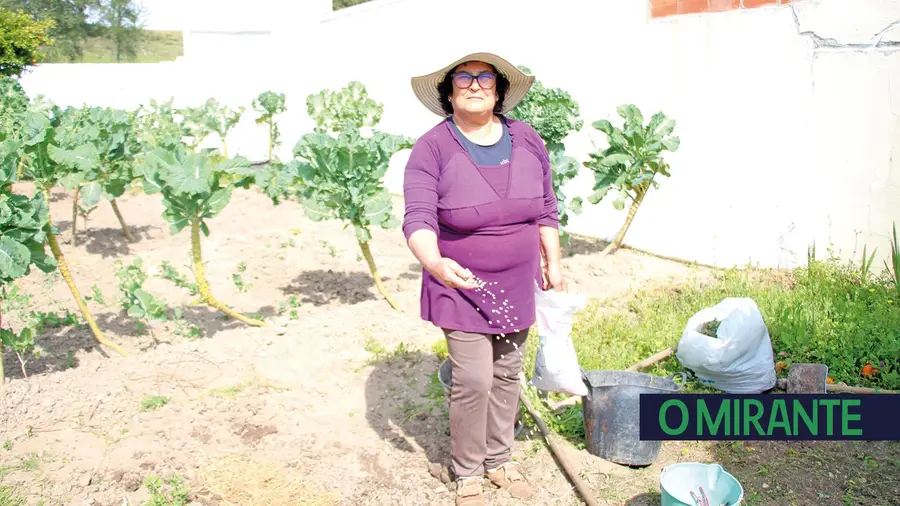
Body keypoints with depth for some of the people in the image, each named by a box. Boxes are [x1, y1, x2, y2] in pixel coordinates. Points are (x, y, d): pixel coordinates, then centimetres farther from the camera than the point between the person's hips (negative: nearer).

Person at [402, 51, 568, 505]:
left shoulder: (526, 140, -2)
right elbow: (418, 219, -24)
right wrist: (435, 263, -43)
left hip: (517, 285, 5)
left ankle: (499, 459, 34)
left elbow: (546, 208, 9)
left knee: (507, 374, 15)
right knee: (473, 380, -5)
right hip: (463, 286, -4)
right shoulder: (432, 149, -15)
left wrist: (553, 263, 12)